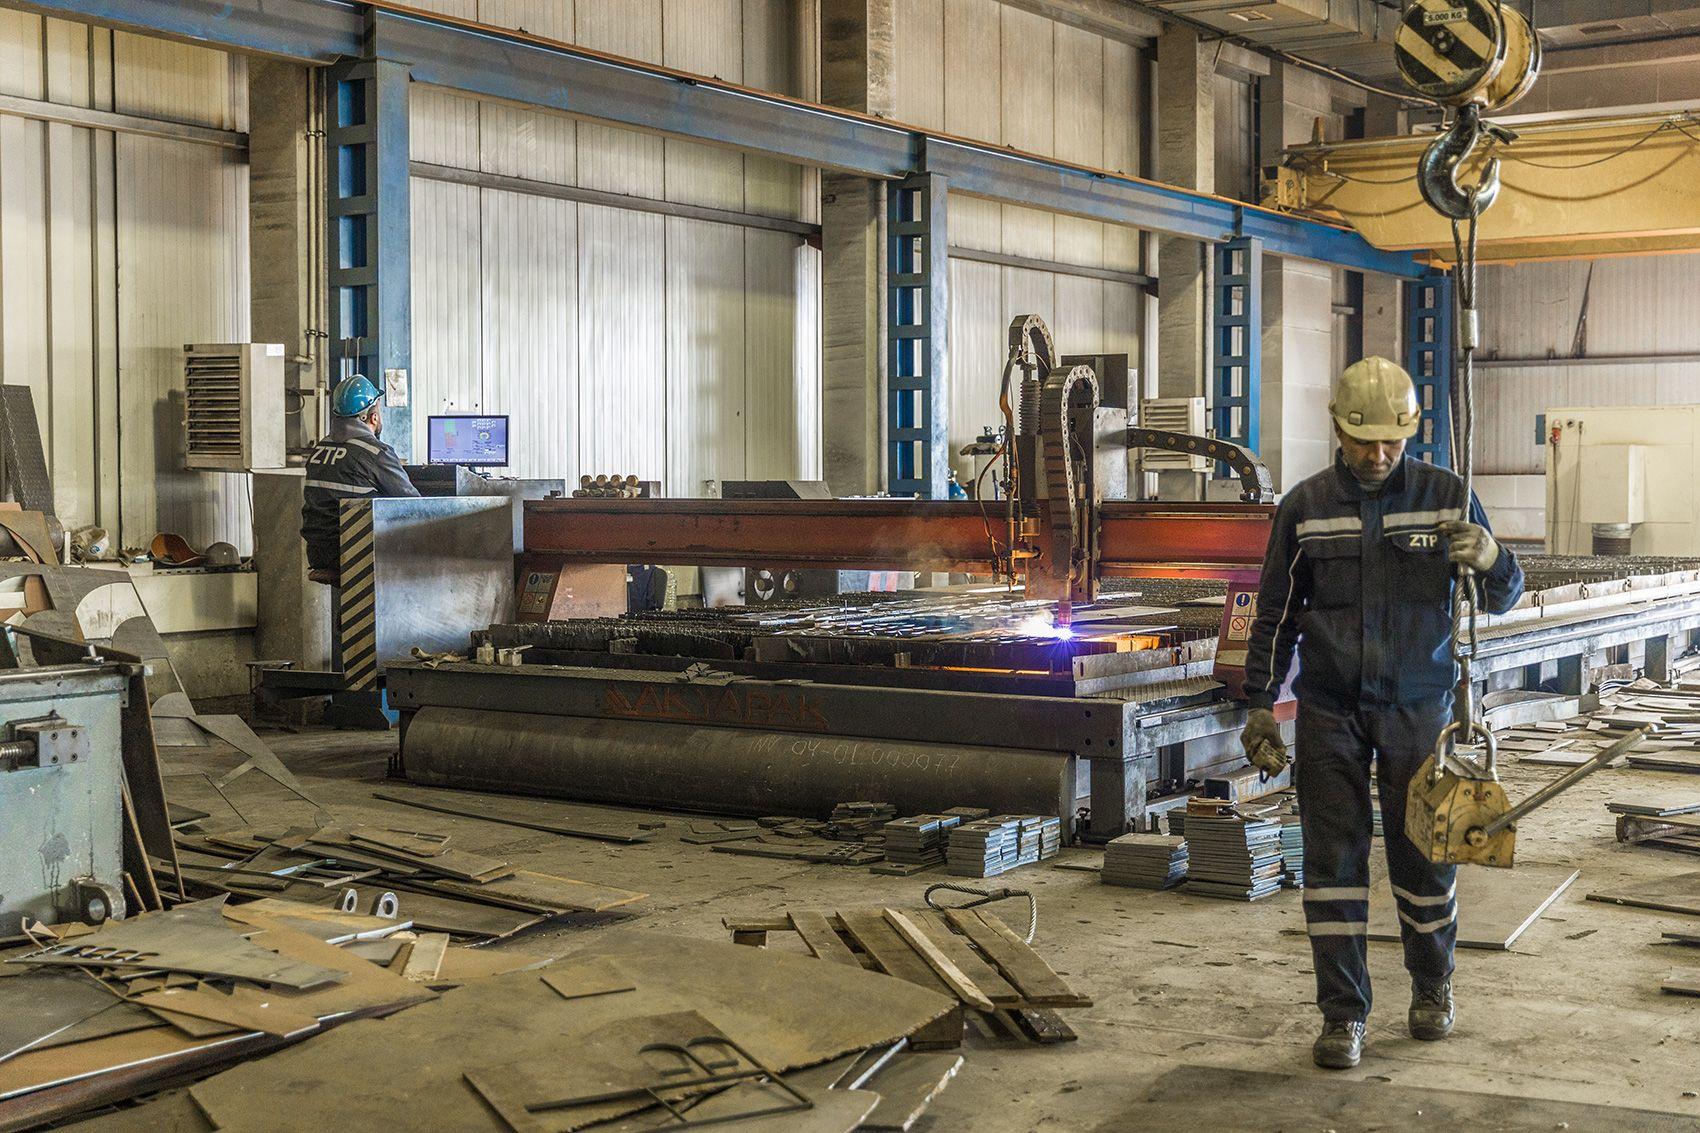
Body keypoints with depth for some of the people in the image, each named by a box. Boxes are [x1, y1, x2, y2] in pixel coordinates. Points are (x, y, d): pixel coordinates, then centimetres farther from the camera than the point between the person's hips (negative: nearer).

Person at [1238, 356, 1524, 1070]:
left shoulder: (1445, 495, 0)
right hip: (1330, 710, 0)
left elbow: (1503, 598, 3)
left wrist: (1489, 560, -20)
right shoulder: (1304, 507, 1)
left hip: (1418, 704, 0)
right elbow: (1276, 614, 9)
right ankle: (1343, 1014, 8)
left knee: (1423, 852, 6)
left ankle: (1432, 986, 31)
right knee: (1333, 857, -1)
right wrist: (1261, 705, 4)